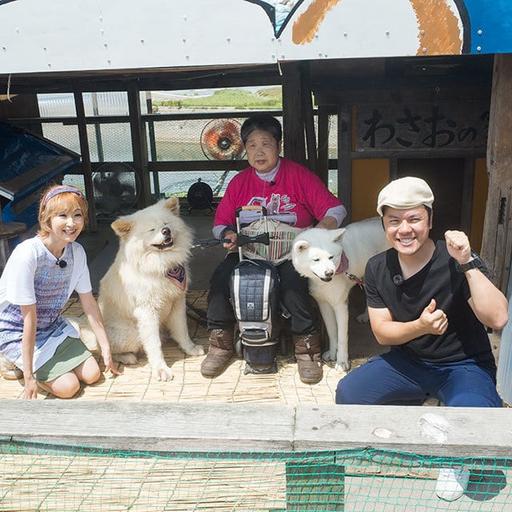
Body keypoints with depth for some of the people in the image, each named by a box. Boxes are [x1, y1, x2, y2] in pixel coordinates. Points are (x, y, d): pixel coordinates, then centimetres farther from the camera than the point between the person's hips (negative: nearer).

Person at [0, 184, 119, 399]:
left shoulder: (77, 251, -10)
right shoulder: (27, 254, -29)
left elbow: (88, 302, -1)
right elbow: (29, 317, -26)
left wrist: (106, 347, 0)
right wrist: (29, 375, -23)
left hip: (52, 326, 6)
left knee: (91, 374, -2)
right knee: (68, 386, -15)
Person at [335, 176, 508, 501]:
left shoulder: (456, 263, -19)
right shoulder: (378, 268, -6)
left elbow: (497, 319, -29)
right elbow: (382, 333, -5)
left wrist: (469, 264, -36)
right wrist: (421, 326, -25)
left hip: (465, 365, -4)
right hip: (408, 361, 4)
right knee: (347, 394, -15)